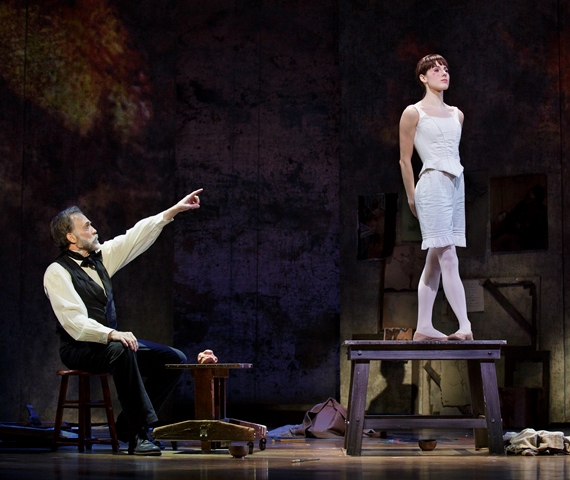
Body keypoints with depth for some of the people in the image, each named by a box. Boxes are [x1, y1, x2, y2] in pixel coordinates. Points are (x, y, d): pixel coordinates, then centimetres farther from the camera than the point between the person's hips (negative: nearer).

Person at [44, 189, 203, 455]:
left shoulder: (100, 256, 10)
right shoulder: (57, 273, -13)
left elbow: (137, 236, 11)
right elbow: (76, 323, -22)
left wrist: (175, 210, 8)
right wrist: (112, 335, -36)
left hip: (111, 340, 8)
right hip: (79, 349, -8)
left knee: (175, 359, -4)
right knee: (121, 350, -39)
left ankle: (129, 424, -3)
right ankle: (138, 435, -35)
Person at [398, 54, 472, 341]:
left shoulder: (456, 115, 16)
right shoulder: (413, 113, -1)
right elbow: (405, 160, 1)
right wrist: (411, 197, 2)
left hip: (456, 186, 7)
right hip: (433, 185, -7)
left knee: (435, 260, 7)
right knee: (448, 258, -13)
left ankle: (423, 327, 10)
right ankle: (465, 325, -17)